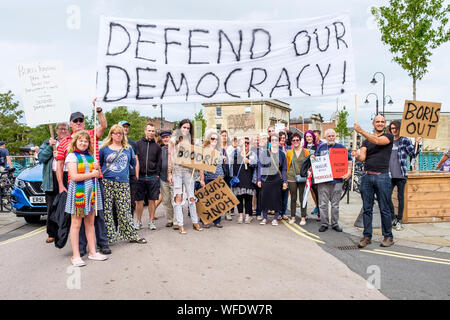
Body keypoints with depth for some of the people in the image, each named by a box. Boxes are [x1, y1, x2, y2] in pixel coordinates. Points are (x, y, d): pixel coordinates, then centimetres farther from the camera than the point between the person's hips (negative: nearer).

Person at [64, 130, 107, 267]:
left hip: (92, 191, 6)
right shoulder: (72, 156, -3)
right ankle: (76, 256, 4)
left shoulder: (90, 156, 16)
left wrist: (97, 167, -2)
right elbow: (74, 176, -14)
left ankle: (92, 252, 16)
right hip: (78, 191, -6)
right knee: (76, 224, -1)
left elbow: (98, 174, 19)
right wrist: (92, 174, -7)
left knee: (90, 223, 9)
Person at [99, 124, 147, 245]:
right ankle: (108, 237, 9)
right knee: (106, 211, 0)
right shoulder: (104, 149, 6)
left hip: (123, 184, 1)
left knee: (125, 211, 1)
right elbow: (98, 164, 13)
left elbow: (133, 163, 22)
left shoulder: (128, 148, 12)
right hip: (106, 183, -1)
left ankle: (131, 235, 11)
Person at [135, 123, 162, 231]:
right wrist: (136, 174, -3)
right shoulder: (138, 143, 5)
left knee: (152, 200, 4)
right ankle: (139, 221, 16)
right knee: (139, 200, 4)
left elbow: (159, 162, 11)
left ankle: (151, 221, 14)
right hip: (140, 176, -1)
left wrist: (158, 174, 1)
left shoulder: (157, 146, 10)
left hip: (153, 177, 1)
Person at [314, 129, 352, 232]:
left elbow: (349, 159, 8)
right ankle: (324, 224, 13)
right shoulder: (321, 147, 11)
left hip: (337, 179, -1)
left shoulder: (341, 147, 6)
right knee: (323, 204, 3)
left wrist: (349, 172, -4)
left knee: (335, 204, 8)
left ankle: (335, 224, 19)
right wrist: (313, 158, -2)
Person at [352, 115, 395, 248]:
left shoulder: (389, 137, 6)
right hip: (366, 176, 4)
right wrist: (356, 156, -21)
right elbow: (362, 158, 2)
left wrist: (361, 131, -20)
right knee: (367, 209, 5)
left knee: (384, 209, 1)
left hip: (382, 177, -3)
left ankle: (388, 236, 12)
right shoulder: (366, 141, 16)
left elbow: (377, 141, -15)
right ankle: (367, 236, 12)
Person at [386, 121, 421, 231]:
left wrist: (417, 144, -19)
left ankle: (399, 221, 14)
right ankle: (393, 218, 14)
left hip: (401, 174, -3)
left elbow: (413, 154, -7)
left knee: (400, 197, 4)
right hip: (389, 175, 3)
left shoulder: (405, 140, 2)